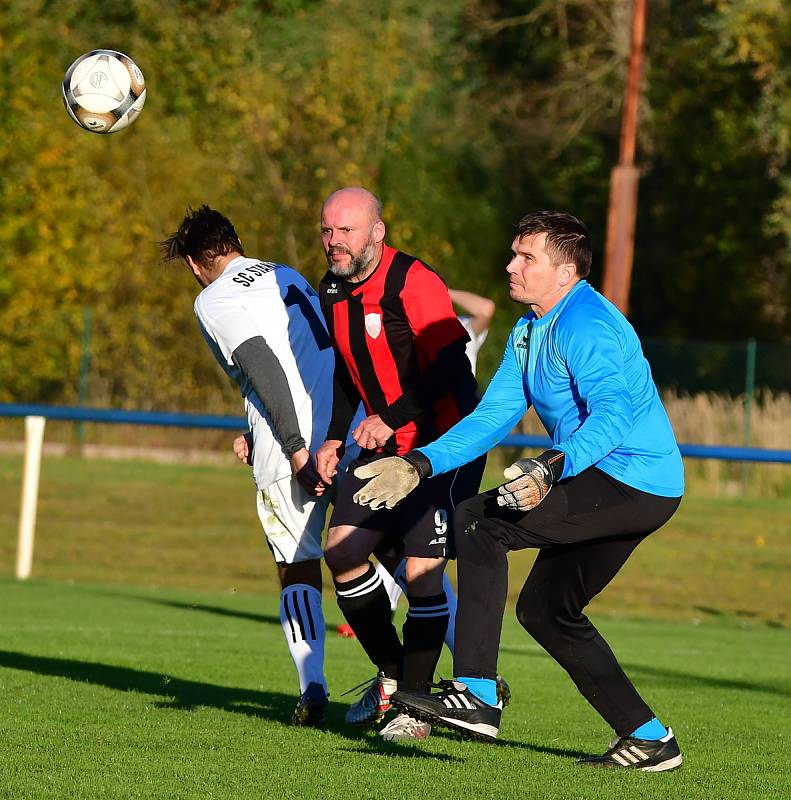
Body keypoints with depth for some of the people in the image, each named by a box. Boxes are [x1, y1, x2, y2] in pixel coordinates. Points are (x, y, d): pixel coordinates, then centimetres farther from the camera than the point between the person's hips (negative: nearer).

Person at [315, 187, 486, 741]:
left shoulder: (412, 284, -20)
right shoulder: (334, 290, 6)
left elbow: (451, 366, -24)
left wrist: (391, 418, -28)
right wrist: (335, 439, 8)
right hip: (387, 446, 8)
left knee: (422, 570, -11)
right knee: (342, 549, 0)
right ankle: (392, 673, 17)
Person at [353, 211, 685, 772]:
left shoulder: (584, 326, -17)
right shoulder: (530, 331, 15)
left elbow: (612, 412, -32)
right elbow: (494, 415, 17)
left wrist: (553, 466, -46)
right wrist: (419, 466, 6)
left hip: (634, 480, -11)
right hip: (628, 492, 11)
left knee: (479, 523, -18)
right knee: (545, 609, 18)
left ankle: (477, 696, -23)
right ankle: (649, 739, 20)